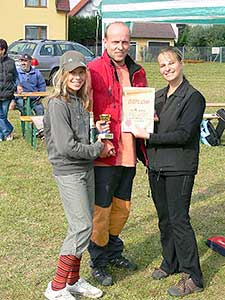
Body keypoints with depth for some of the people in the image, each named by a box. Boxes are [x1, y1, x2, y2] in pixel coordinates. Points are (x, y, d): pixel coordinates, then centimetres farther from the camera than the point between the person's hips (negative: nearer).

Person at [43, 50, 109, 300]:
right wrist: (97, 149, -10)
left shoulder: (80, 101, 10)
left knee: (82, 226, 12)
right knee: (82, 227, -8)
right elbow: (66, 146, -21)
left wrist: (96, 130, 3)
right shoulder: (58, 104, -16)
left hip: (86, 169, 8)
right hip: (68, 172, -8)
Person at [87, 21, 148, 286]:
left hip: (128, 152, 6)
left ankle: (113, 252, 39)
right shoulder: (93, 70, -9)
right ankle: (97, 261, 21)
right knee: (101, 209, 3)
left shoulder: (137, 73, 10)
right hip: (104, 154, -6)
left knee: (122, 207, 19)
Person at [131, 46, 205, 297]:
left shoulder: (193, 97, -9)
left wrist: (147, 136, -18)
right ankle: (170, 263, 31)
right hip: (157, 167, 7)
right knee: (164, 218, 15)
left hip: (179, 168, -7)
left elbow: (183, 134, -18)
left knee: (179, 220, -5)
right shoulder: (159, 96, 12)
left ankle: (192, 277, 4)